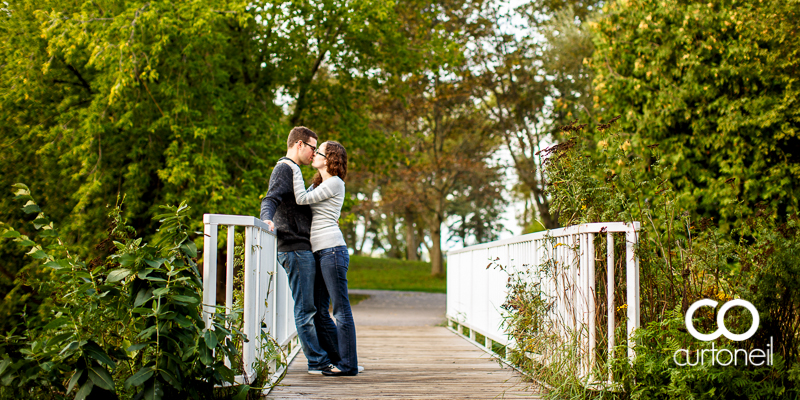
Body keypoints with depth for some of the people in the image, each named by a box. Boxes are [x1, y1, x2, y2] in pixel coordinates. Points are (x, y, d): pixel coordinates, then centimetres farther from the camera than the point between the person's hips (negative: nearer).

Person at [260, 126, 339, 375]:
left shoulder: (292, 170, 25)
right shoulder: (284, 169, -7)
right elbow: (271, 199, -23)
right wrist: (267, 219, -42)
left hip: (302, 249, 10)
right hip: (295, 248, -10)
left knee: (314, 307, 13)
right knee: (305, 309, -7)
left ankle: (332, 356, 19)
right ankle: (318, 362, -5)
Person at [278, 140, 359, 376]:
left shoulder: (335, 183, -6)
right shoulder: (318, 182, 22)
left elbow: (302, 199, -12)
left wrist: (295, 170, -5)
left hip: (332, 250, -10)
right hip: (319, 252, 10)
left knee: (341, 308, -6)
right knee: (318, 310, 8)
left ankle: (348, 365, -3)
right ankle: (343, 359, 14)